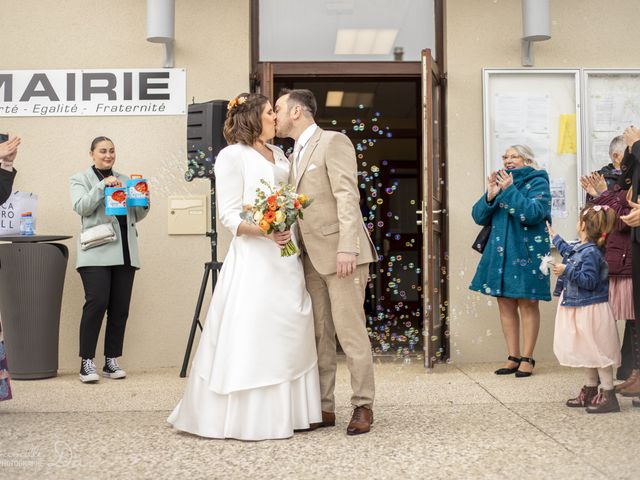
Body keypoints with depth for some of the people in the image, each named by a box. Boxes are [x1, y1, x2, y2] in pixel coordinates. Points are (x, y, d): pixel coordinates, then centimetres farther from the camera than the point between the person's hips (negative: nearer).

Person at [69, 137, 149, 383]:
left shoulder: (124, 180, 20)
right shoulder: (80, 179, 10)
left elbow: (138, 215, 17)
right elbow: (81, 207, -8)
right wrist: (103, 185, -18)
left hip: (125, 253, 4)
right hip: (96, 252, -4)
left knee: (120, 308, 1)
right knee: (96, 303, -14)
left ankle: (111, 362, 10)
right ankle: (87, 362, -7)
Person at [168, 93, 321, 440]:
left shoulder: (278, 155, 17)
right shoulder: (232, 155, -4)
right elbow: (229, 215, -10)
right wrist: (266, 230, -24)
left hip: (287, 255, 8)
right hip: (253, 257, -7)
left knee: (288, 333, 7)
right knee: (250, 334, -8)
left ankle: (283, 411, 14)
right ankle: (243, 417, -2)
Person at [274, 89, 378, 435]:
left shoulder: (334, 142, -5)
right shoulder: (295, 155, 20)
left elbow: (347, 197, -14)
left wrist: (346, 248, -21)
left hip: (339, 254, -8)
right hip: (311, 258, 8)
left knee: (350, 332, -5)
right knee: (319, 335, 7)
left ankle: (363, 406, 4)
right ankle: (324, 407, 13)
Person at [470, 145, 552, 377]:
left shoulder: (537, 182, -2)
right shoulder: (500, 180, 13)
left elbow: (533, 213, -18)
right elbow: (479, 216, 6)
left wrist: (509, 190, -20)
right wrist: (490, 195, -11)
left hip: (526, 251, -5)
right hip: (500, 252, 5)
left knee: (527, 304, -1)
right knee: (505, 304, 6)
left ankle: (527, 358, 6)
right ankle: (513, 357, 14)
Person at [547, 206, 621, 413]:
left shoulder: (591, 252, -21)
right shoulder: (580, 248, 8)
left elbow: (589, 281, -27)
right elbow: (567, 251, 32)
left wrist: (566, 270, -23)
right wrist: (554, 236, 42)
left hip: (591, 310, -10)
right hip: (582, 310, 10)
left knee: (598, 352, -6)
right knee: (589, 353, 16)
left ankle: (608, 395, -2)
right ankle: (590, 391, 24)